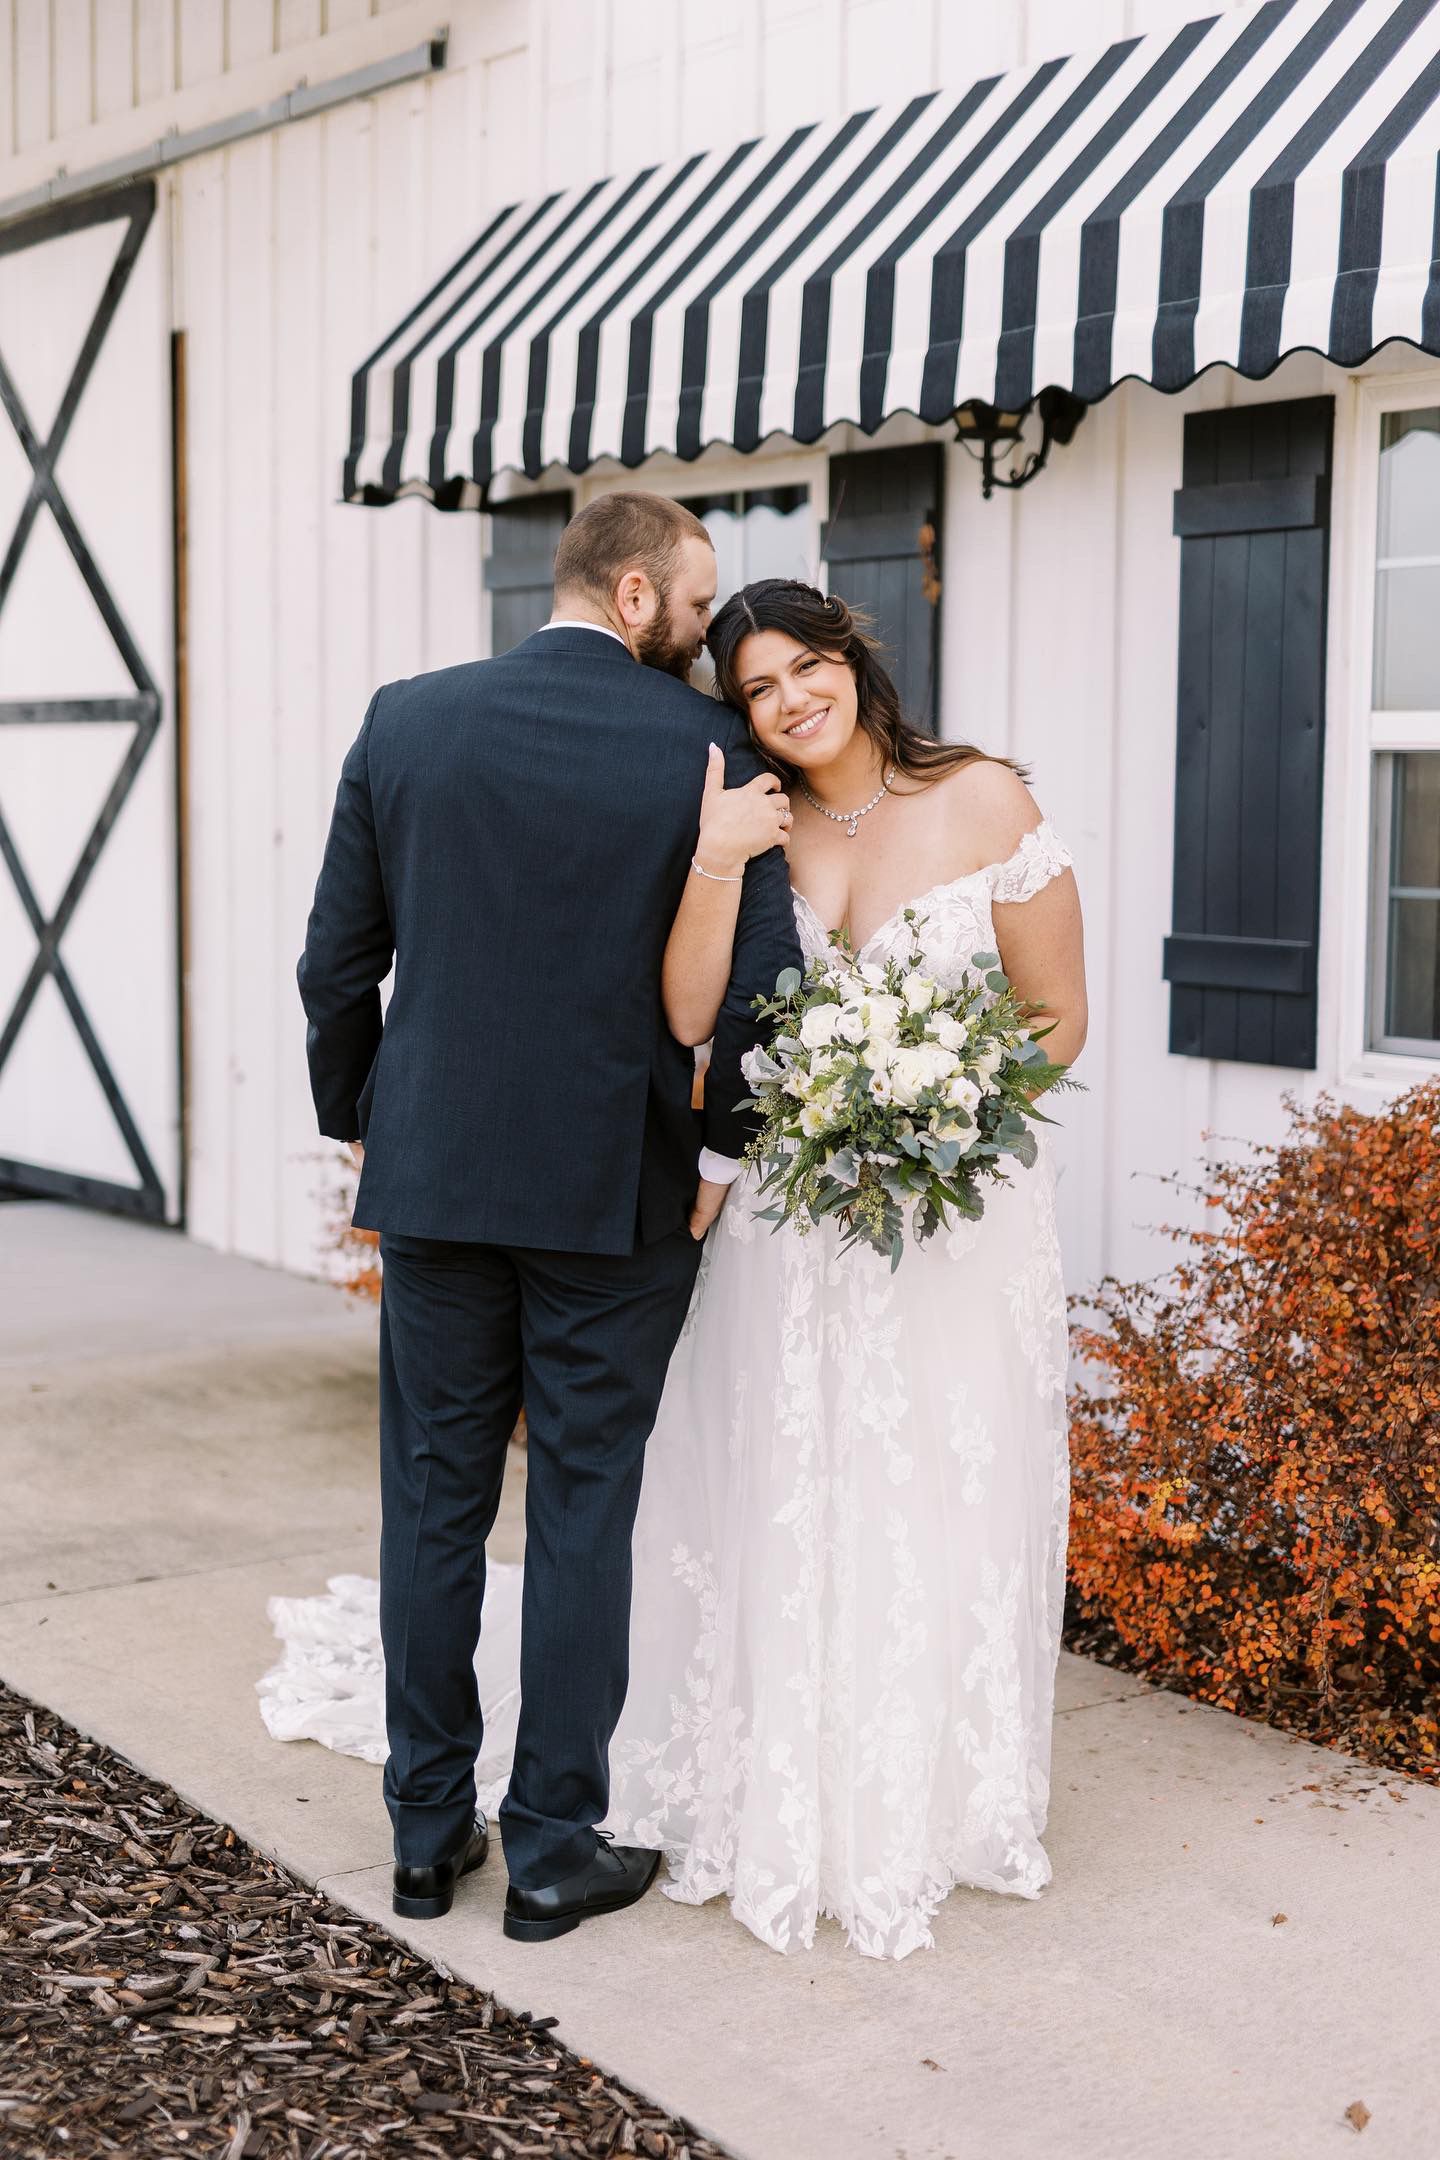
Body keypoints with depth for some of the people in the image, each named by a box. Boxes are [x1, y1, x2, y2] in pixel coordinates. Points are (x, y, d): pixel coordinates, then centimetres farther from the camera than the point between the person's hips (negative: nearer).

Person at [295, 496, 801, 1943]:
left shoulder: (406, 722, 1)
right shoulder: (704, 748, -7)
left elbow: (338, 959, 3)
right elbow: (760, 975, -11)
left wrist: (358, 1121, 16)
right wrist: (719, 1144, 4)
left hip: (435, 1175, 3)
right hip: (618, 1190, -3)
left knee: (433, 1505, 13)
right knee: (583, 1515, 7)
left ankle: (428, 1833, 22)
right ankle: (554, 1848, 15)